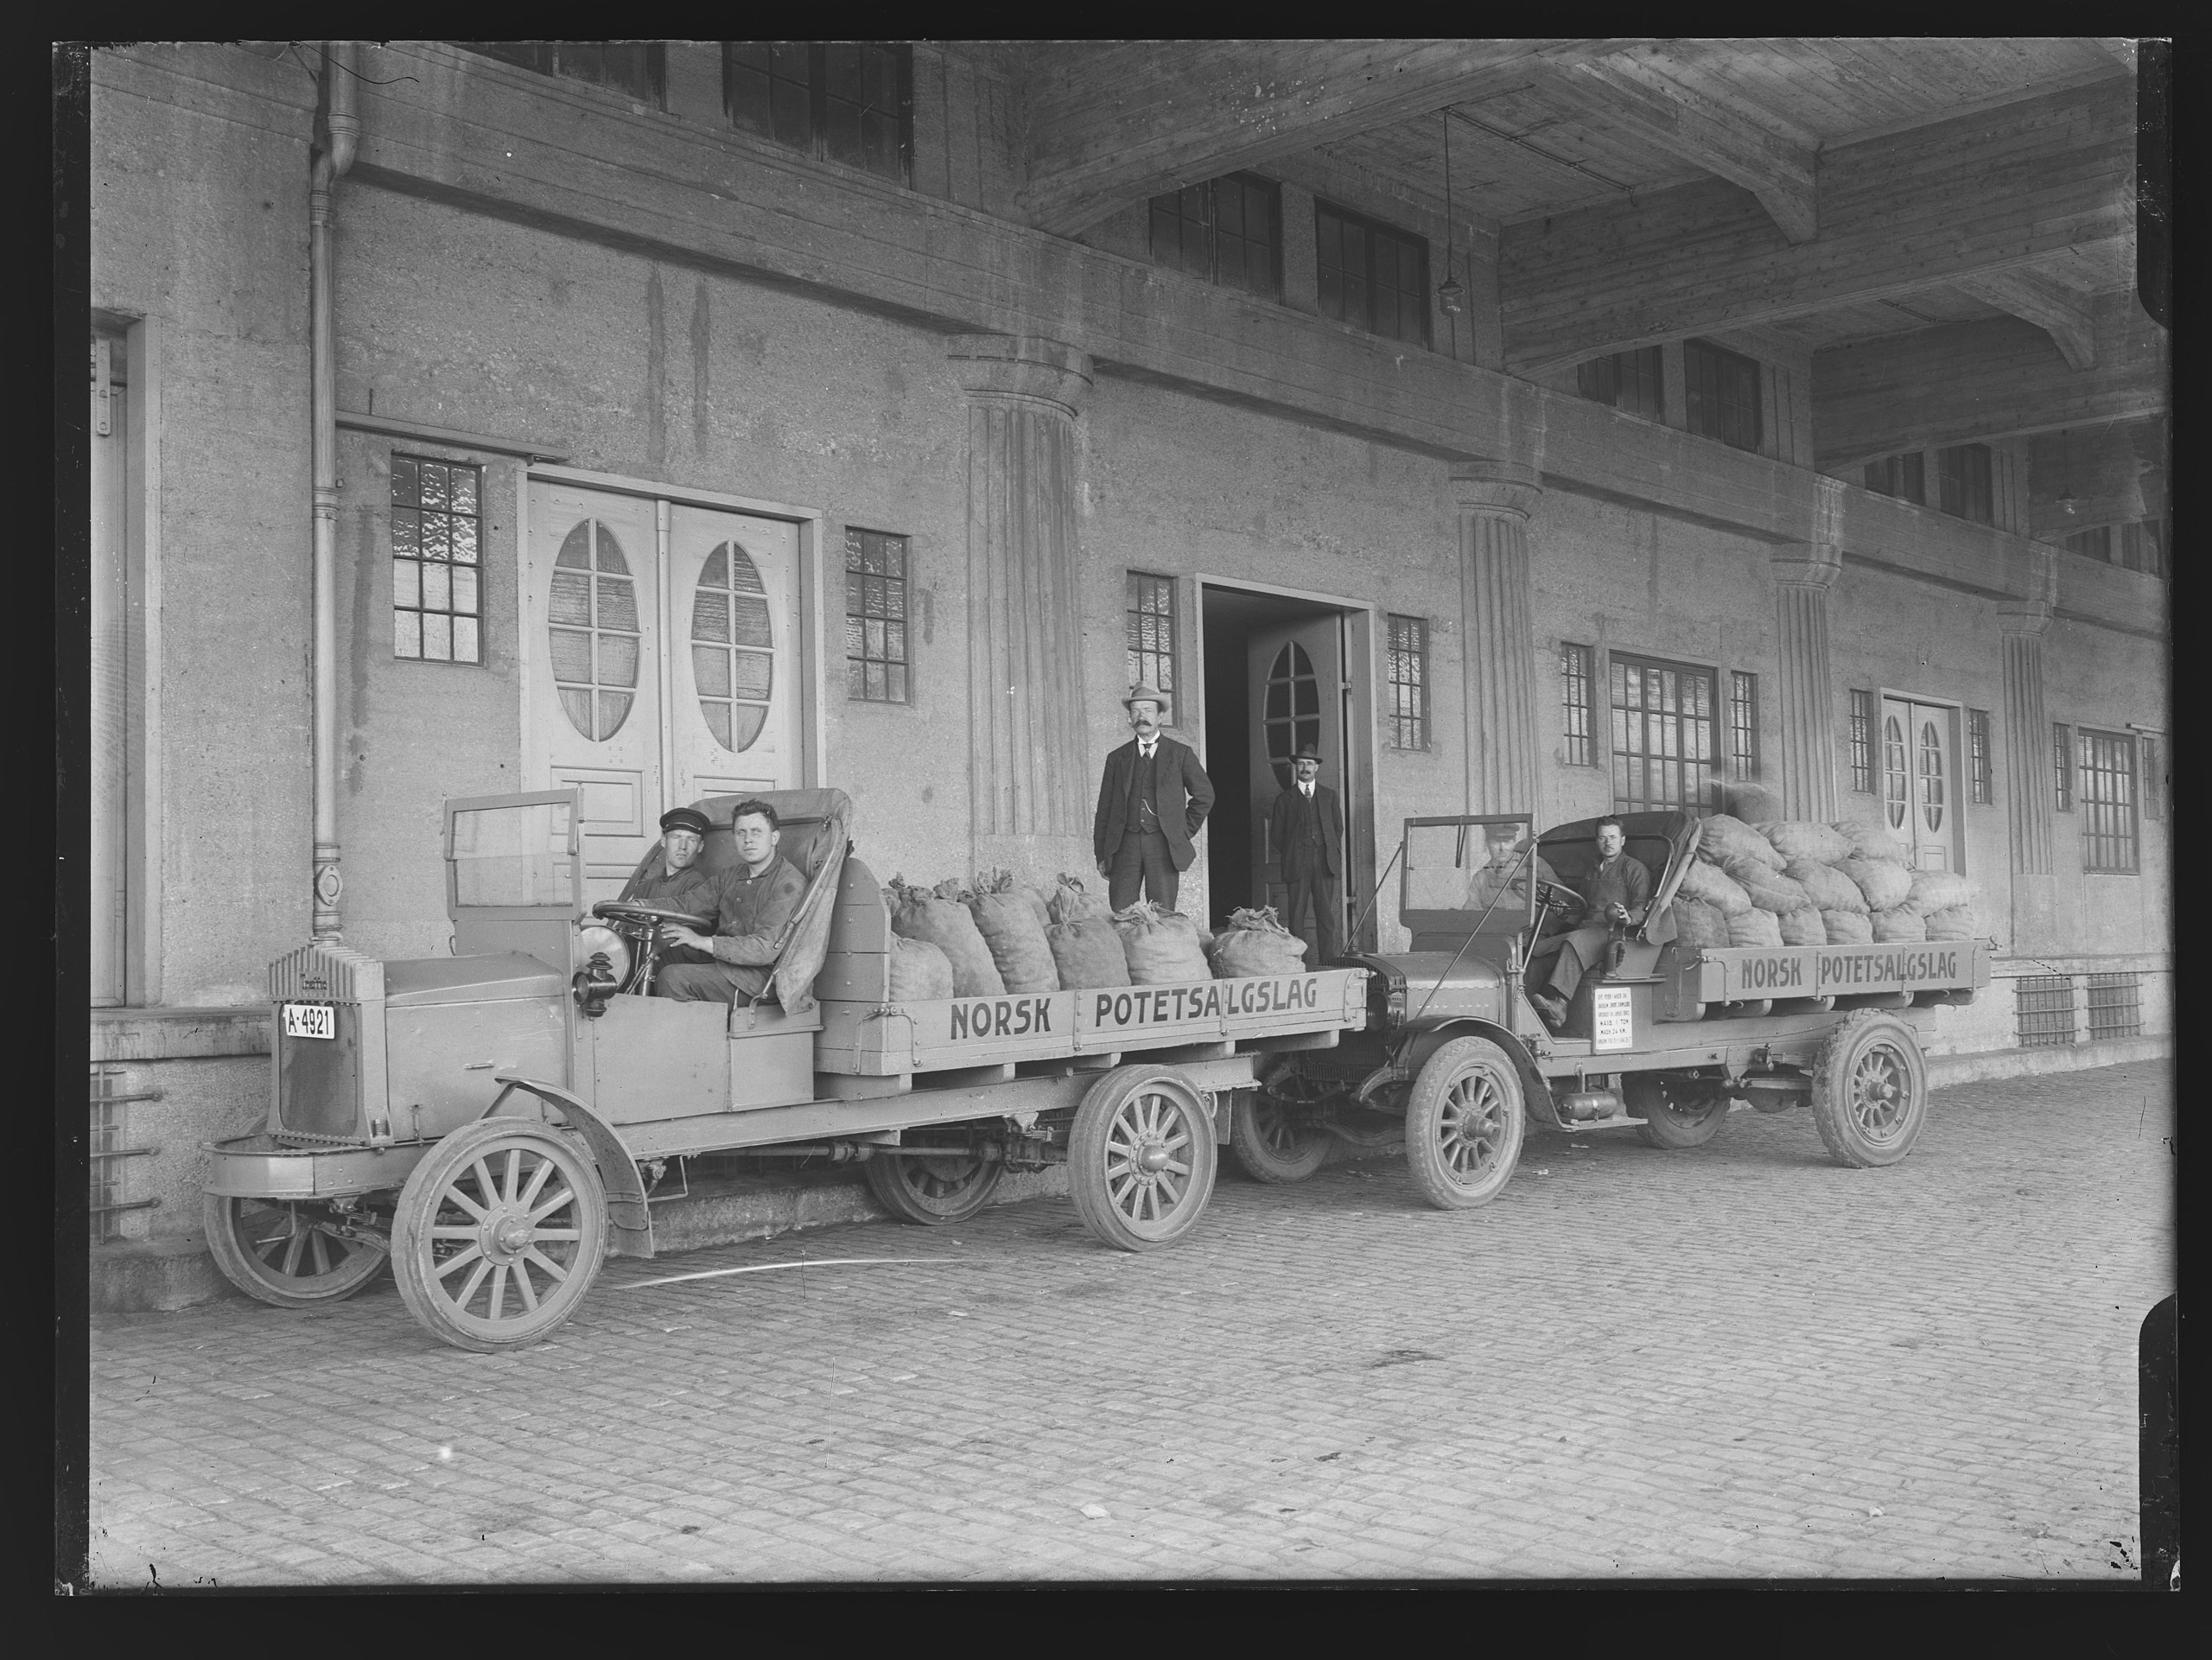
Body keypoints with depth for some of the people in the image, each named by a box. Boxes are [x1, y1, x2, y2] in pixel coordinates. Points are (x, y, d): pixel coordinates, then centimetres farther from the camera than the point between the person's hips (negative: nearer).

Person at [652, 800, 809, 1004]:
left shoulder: (790, 883, -9)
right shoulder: (731, 876, 19)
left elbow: (766, 948, -18)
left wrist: (704, 942, -22)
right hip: (721, 962, 8)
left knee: (673, 977, -23)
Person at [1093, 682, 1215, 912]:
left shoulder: (1180, 753, 9)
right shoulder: (1117, 758, 12)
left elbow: (1204, 795, 13)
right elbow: (1104, 809, 12)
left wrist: (1184, 831, 6)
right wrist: (1102, 856, 6)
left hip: (1163, 845, -1)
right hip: (1125, 845, 1)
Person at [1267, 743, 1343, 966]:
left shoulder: (1329, 795, 17)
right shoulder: (1284, 799, 11)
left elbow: (1338, 827, 19)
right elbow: (1276, 835, 10)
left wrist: (1331, 852, 9)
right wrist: (1290, 856, 4)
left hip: (1325, 863, 1)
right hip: (1297, 864, -1)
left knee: (1326, 914, -4)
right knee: (1296, 916, -5)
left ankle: (1328, 962, -3)